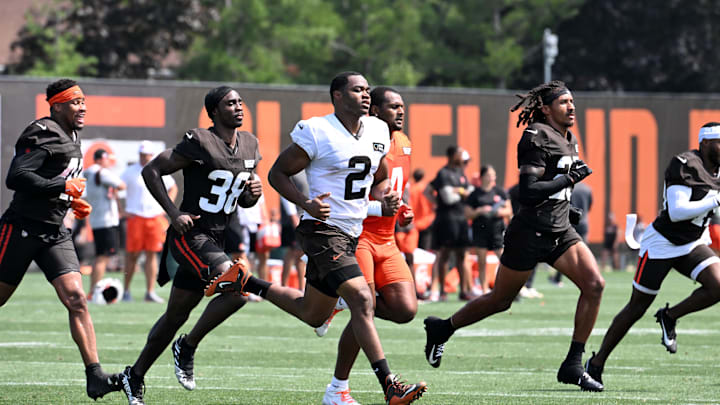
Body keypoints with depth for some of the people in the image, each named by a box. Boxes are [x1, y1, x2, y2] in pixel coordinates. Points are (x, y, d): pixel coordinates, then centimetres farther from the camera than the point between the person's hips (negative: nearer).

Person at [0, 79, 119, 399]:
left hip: (54, 234, 7)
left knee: (76, 299, -8)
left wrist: (71, 202, 13)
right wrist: (62, 187, -22)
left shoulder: (71, 138, 16)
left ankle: (95, 376, -14)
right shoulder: (43, 136, -14)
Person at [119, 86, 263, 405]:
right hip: (189, 235, -8)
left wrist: (253, 194, -2)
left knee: (176, 315, 14)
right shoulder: (200, 143, -13)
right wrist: (174, 214, -16)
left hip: (213, 240, 8)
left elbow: (242, 201, 21)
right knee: (237, 289, -24)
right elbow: (151, 171, -10)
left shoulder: (249, 145, 10)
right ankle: (187, 347, -7)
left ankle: (135, 376, 27)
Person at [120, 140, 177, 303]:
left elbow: (173, 188, 22)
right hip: (136, 217, -2)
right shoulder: (130, 172, 1)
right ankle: (126, 290, 6)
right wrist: (123, 210, -4)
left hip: (155, 218, 2)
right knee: (133, 254, -3)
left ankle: (150, 292, 1)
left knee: (152, 255, 0)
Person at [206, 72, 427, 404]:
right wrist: (307, 205, -20)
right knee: (361, 299, -21)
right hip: (323, 229, -9)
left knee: (313, 314, 17)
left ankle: (244, 283, 33)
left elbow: (379, 180, 24)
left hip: (351, 235, 9)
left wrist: (386, 198, 0)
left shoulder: (377, 131, 9)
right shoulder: (316, 132, -11)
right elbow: (278, 173, -4)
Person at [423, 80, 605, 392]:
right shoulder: (537, 138, -15)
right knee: (500, 300, 6)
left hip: (560, 232, 7)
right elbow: (528, 192, -22)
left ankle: (573, 365, -7)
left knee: (594, 284, -12)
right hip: (529, 233, -7)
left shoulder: (569, 141, 12)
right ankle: (441, 329, 30)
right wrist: (570, 179, -23)